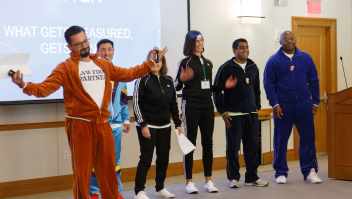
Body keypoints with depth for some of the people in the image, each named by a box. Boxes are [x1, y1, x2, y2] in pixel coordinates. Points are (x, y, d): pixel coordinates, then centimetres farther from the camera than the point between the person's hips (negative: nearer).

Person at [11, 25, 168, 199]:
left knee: (108, 170, 14)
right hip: (80, 125, -5)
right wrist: (25, 85, -34)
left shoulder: (104, 65, 13)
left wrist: (151, 62, 24)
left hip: (103, 125, 5)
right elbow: (46, 87, -15)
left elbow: (128, 74, 23)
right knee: (82, 173, 2)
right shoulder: (66, 68, -5)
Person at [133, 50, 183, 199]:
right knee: (146, 158, -5)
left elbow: (174, 104, 15)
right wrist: (143, 125, -14)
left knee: (163, 158, 8)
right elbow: (136, 103, -9)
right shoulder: (143, 80, -6)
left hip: (164, 127, 6)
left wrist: (178, 124, 10)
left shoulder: (168, 81, 10)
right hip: (147, 126, -5)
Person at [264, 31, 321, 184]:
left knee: (308, 137, 0)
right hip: (283, 106, -1)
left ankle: (310, 171, 10)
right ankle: (281, 173, 14)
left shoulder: (305, 58, 7)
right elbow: (268, 84, 0)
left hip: (304, 104, 2)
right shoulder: (274, 61, 1)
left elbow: (314, 80, 11)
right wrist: (274, 104, -8)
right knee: (281, 140, 3)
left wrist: (315, 101, 7)